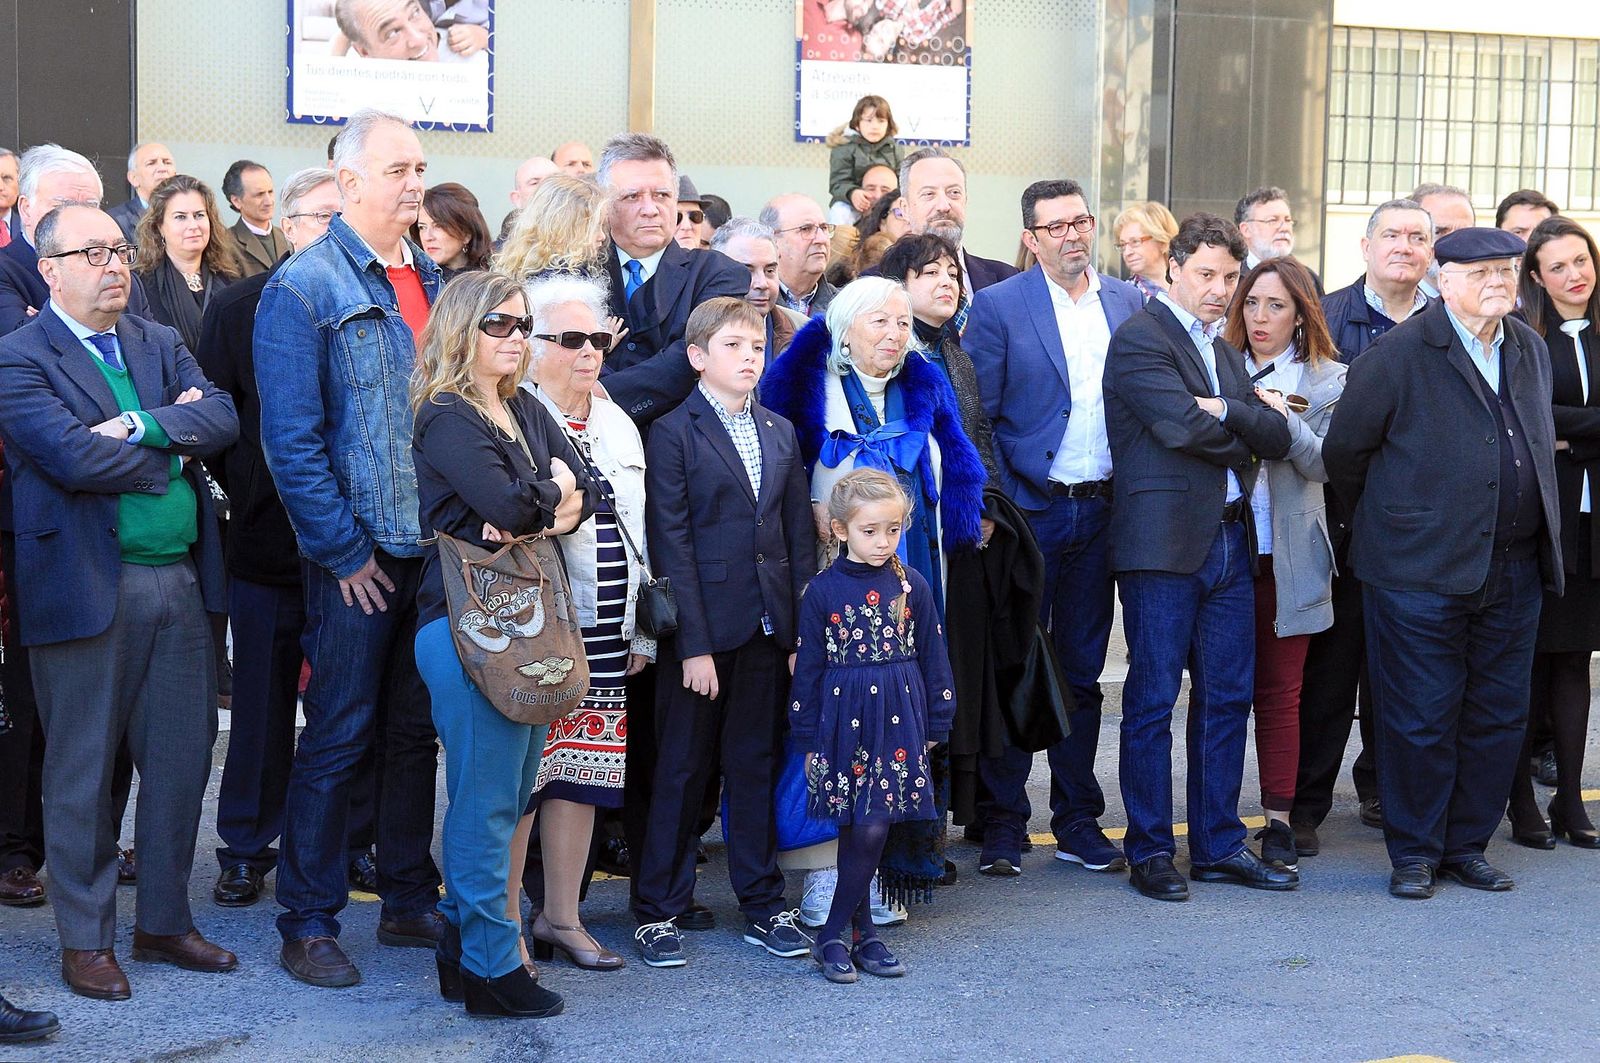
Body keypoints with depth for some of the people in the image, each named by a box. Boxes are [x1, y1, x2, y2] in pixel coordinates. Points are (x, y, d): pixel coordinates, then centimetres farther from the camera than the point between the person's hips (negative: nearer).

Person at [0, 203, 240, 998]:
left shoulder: (159, 344, 14)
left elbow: (222, 418, -1)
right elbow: (73, 457, -19)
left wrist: (142, 425, -16)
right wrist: (175, 450, -8)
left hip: (179, 580, 6)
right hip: (88, 588, -6)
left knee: (181, 758, 11)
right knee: (83, 770, 4)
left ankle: (163, 921, 24)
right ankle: (85, 940, 15)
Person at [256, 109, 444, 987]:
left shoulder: (432, 282, 11)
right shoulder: (304, 288, -10)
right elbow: (290, 439, -14)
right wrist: (343, 551, -15)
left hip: (437, 550, 6)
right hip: (358, 558, -6)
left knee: (419, 730, 13)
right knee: (339, 737, -1)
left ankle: (410, 900, 24)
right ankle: (307, 924, 9)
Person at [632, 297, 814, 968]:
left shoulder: (781, 433, 12)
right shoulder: (671, 434, -5)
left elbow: (799, 536, 11)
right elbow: (671, 546, -10)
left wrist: (803, 631, 4)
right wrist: (694, 645, -14)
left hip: (767, 629, 5)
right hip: (702, 627, -5)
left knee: (756, 764, 11)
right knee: (682, 769, 3)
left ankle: (763, 905, 19)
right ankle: (658, 911, 13)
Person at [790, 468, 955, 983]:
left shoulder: (911, 585, 4)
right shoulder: (823, 589, -1)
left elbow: (932, 658, 10)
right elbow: (808, 667, 3)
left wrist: (934, 725, 9)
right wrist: (807, 738, 2)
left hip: (899, 718, 2)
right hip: (844, 719, -1)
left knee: (872, 829, -3)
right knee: (861, 831, -2)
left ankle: (832, 936, 6)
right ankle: (863, 934, 9)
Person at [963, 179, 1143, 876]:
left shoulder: (1128, 303, 8)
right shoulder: (998, 307, -4)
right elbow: (976, 416, -6)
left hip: (1102, 510, 4)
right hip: (1029, 511, -3)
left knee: (1083, 673, 11)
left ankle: (1078, 825, 20)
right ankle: (1002, 827, 12)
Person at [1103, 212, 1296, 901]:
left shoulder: (1225, 353, 19)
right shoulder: (1138, 340, -6)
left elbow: (1277, 438, 7)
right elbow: (1182, 425, -18)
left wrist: (1225, 412, -11)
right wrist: (1244, 438, 0)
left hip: (1229, 541, 8)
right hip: (1164, 542, -8)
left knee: (1228, 696, 9)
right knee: (1153, 701, -1)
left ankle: (1219, 845, 17)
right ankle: (1150, 851, 7)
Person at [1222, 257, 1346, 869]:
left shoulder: (1327, 379, 6)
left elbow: (1325, 463, -6)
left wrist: (1286, 421, -20)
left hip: (1286, 557, -1)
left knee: (1279, 691, 3)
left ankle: (1279, 822, 8)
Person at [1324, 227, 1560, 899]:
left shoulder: (1530, 350, 12)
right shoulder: (1401, 353, -9)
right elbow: (1344, 451, -3)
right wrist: (1384, 515, 10)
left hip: (1514, 569, 6)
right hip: (1423, 570, -6)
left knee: (1499, 717, 10)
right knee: (1421, 718, 0)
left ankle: (1466, 845, 23)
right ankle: (1414, 853, 12)